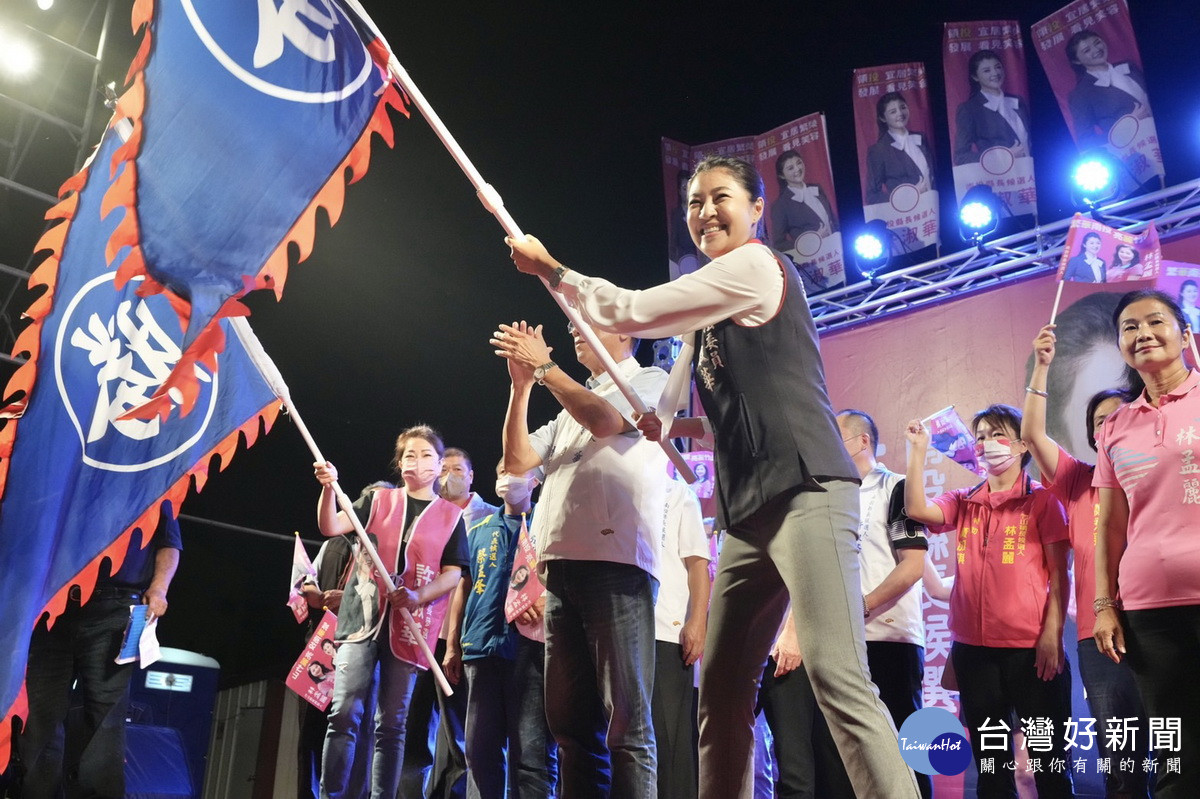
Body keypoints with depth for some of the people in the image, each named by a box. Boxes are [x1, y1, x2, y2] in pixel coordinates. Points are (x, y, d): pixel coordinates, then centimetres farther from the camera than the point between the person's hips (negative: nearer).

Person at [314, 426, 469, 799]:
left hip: (410, 626, 0)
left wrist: (417, 597, -15)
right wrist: (329, 487, -18)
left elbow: (452, 573, 3)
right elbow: (330, 527, -1)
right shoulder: (378, 500, 11)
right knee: (344, 713, -9)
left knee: (392, 723, 5)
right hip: (362, 617, 0)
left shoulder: (451, 515, 9)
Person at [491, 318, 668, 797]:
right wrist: (521, 384, 10)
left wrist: (544, 367, -2)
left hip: (616, 563, -7)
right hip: (560, 568, 7)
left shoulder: (650, 380, 9)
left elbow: (604, 421, -11)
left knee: (625, 721, -8)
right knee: (570, 721, 7)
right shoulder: (573, 404, 28)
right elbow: (517, 461, 19)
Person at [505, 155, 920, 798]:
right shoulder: (715, 313, 24)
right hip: (751, 511, 10)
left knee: (836, 675, -19)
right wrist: (671, 427, 16)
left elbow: (628, 312, -5)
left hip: (805, 492, -9)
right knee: (721, 689, 7)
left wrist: (549, 268, 7)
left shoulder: (755, 264, -2)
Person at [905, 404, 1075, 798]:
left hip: (1031, 646, -4)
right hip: (973, 646, 4)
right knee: (989, 759, 12)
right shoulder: (963, 502, 10)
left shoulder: (1043, 499, 1)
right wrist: (918, 450, -7)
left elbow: (1058, 573, -3)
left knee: (1050, 757, 4)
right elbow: (917, 510, -9)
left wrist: (1053, 635, -11)